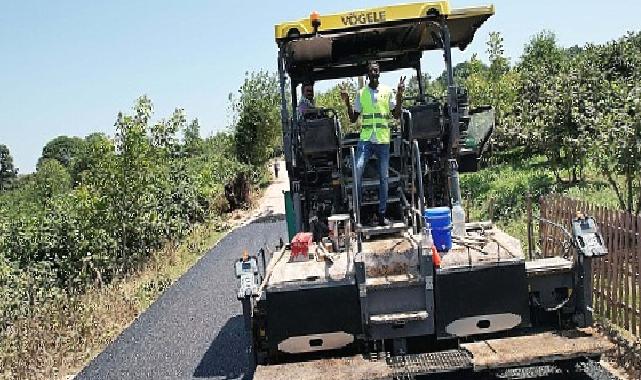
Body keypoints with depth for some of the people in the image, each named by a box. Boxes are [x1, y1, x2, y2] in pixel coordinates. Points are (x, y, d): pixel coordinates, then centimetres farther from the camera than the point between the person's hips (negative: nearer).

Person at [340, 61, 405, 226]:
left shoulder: (387, 91, 8)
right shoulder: (360, 93, 9)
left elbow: (396, 115, 7)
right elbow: (353, 118, 9)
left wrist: (400, 95, -4)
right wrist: (347, 102, -4)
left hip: (383, 140, 0)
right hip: (365, 139, 0)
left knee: (384, 177, 4)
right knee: (357, 169, -17)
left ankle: (382, 213, 11)